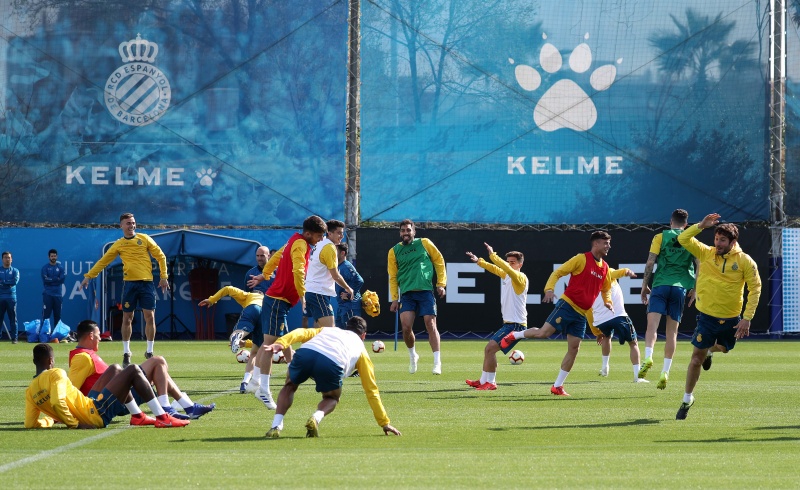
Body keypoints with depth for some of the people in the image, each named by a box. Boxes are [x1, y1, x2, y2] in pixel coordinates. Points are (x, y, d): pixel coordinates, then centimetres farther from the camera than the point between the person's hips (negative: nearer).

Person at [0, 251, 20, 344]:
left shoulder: (15, 271, 10)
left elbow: (15, 281, -8)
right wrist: (9, 283, -11)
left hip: (11, 297, 0)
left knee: (13, 318, -1)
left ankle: (14, 338, -1)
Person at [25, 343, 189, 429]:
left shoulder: (30, 391, 3)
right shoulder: (56, 374, -17)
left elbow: (30, 424, -1)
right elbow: (57, 402, -33)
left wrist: (50, 420, 10)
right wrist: (74, 424, -25)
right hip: (98, 414, -9)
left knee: (115, 369, 24)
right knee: (133, 370, -3)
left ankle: (137, 416, 26)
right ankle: (162, 418, -2)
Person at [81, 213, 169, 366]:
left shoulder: (144, 239, 7)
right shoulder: (119, 244, 8)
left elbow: (160, 256, 9)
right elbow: (103, 261, 13)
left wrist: (164, 277, 3)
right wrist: (88, 276, 8)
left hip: (146, 283, -1)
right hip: (129, 283, 1)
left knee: (150, 317, -4)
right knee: (127, 318, 2)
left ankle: (149, 352, 7)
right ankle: (126, 352, 12)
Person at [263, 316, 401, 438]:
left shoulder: (327, 330, 42)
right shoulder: (361, 350, 36)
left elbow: (302, 333, 20)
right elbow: (371, 390, 36)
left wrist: (280, 343, 4)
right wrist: (385, 423, 41)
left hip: (305, 353, 2)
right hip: (332, 363, -2)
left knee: (290, 386, 34)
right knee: (331, 398, 30)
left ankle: (276, 426, 15)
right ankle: (316, 418, -3)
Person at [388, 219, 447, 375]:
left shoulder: (424, 244, 5)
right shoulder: (394, 251, 10)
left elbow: (439, 261, 9)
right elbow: (393, 277, 11)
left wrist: (441, 284, 2)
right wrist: (394, 299, 5)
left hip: (426, 291, -2)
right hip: (407, 293, 2)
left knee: (430, 325, -8)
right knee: (406, 327, -9)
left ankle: (437, 362, -6)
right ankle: (412, 355, 17)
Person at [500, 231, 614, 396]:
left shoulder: (605, 268, 12)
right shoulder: (581, 259, -7)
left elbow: (606, 288, 30)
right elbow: (557, 272, -8)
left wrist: (607, 301, 9)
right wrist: (549, 289, -25)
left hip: (582, 314, 6)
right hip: (568, 305, -6)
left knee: (574, 348, 0)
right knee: (543, 333, -18)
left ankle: (558, 386, 6)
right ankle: (514, 336, 10)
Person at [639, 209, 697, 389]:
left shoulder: (660, 237, 6)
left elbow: (650, 263, -1)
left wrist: (644, 285, 5)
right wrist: (694, 290, 11)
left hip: (660, 285, -2)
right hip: (681, 287, 2)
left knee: (652, 324, -10)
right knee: (672, 330, 6)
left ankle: (648, 357, -36)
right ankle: (665, 372, 2)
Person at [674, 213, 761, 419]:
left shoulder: (745, 261, -11)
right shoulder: (706, 253, -8)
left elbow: (755, 288, -7)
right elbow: (683, 239, -11)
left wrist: (747, 318, -11)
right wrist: (702, 225, -22)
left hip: (731, 319, 1)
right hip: (707, 316, -1)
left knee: (724, 348, 25)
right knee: (696, 358, -3)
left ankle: (708, 351, 61)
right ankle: (687, 399, 10)